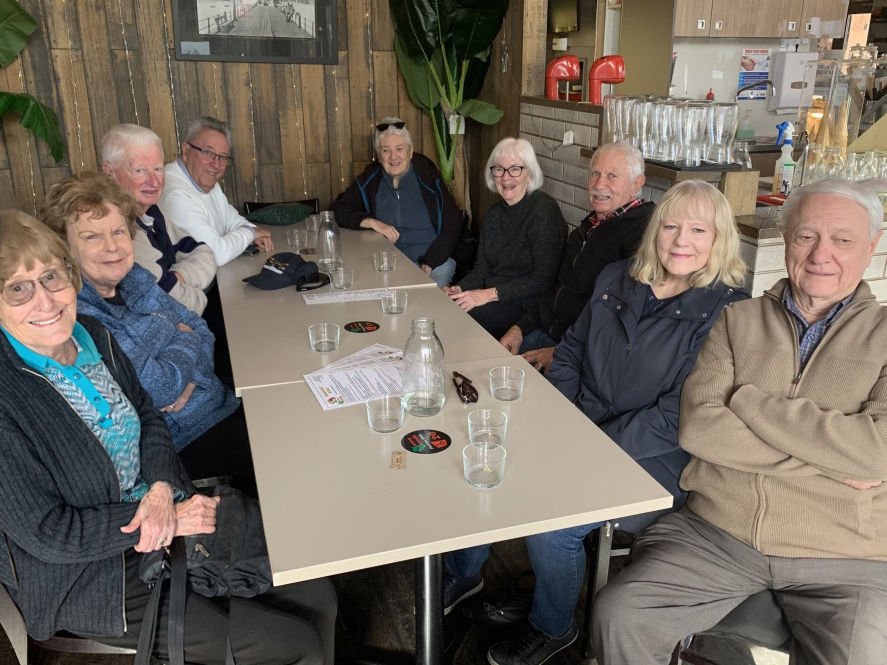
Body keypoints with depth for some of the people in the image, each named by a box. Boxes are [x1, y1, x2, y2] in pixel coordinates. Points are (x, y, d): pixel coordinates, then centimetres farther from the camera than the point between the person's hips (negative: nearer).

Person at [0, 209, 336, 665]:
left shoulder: (93, 335, -3)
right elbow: (47, 534, -20)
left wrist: (162, 488, -10)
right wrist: (160, 519, -18)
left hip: (163, 509, 7)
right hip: (89, 581, -6)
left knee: (316, 597, 3)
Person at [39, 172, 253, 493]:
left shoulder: (135, 277, 3)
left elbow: (201, 330, 7)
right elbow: (156, 388, -26)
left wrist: (186, 379, -14)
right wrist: (186, 338, -8)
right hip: (181, 439, -7)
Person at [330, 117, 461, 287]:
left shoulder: (429, 178, 2)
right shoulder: (369, 181, 8)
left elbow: (452, 225, 0)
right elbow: (338, 210, 9)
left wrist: (429, 264, -13)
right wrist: (371, 222, -10)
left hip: (431, 259, -1)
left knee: (443, 270, -31)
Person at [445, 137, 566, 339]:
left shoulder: (544, 211, -13)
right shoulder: (495, 213, 12)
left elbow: (543, 280, -17)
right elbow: (482, 269, 12)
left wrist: (490, 294, -21)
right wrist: (458, 289, -9)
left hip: (527, 305, -7)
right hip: (491, 297, 7)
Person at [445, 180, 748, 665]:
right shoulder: (616, 280, 7)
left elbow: (676, 418, -18)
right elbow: (570, 353, 13)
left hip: (652, 461, -6)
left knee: (550, 525, -24)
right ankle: (463, 574, 22)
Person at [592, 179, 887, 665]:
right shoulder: (739, 322, 8)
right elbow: (697, 426, -7)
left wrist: (748, 401, -10)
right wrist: (821, 460, -12)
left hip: (843, 561, -1)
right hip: (713, 535, 1)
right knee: (618, 617, -16)